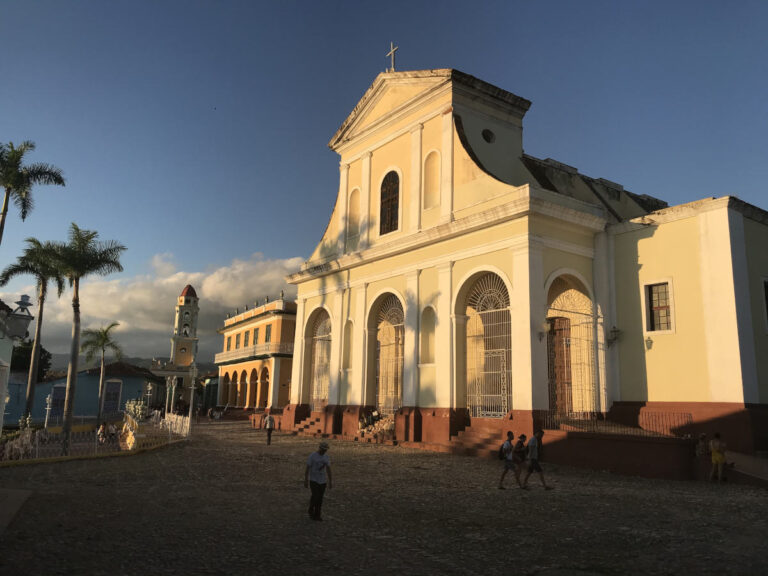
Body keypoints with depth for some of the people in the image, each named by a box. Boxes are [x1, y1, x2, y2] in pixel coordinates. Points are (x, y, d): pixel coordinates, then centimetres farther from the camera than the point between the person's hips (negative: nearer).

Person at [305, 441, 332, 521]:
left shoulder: (326, 457, 2)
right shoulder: (312, 456, -14)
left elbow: (328, 469, 7)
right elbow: (307, 469, -13)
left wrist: (330, 482, 7)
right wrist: (306, 481, -14)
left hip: (322, 480, 4)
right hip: (313, 480, -4)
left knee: (320, 498, 4)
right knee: (315, 496, -13)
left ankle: (317, 515, 16)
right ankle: (311, 510, 14)